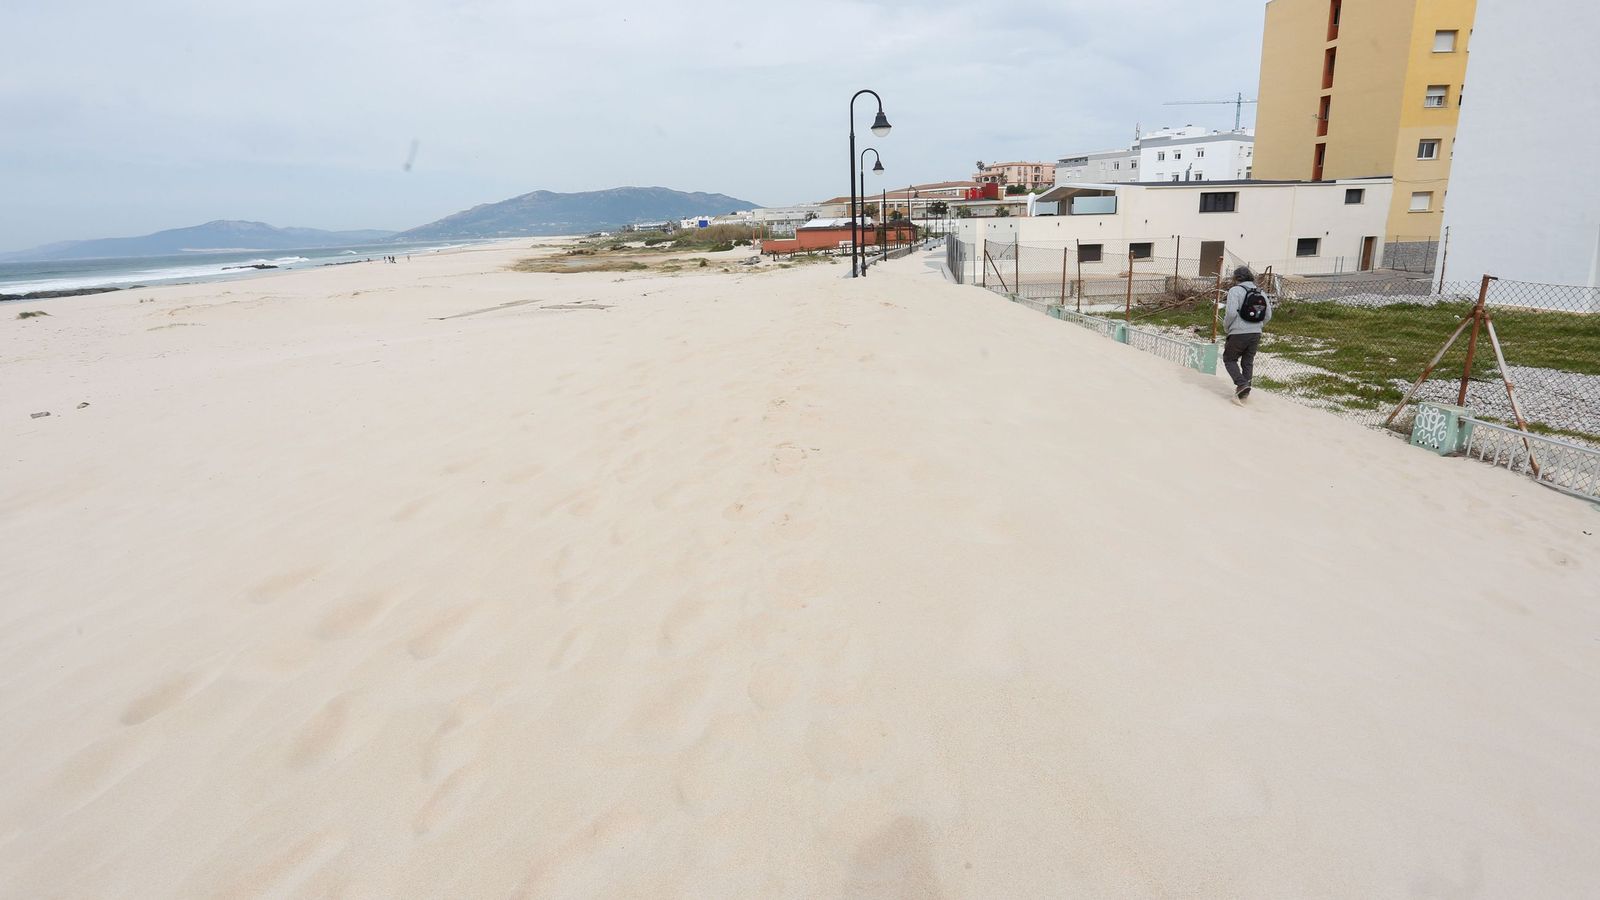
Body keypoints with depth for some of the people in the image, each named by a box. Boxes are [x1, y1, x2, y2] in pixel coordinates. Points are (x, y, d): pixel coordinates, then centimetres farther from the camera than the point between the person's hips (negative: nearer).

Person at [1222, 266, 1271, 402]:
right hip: (1256, 334, 6)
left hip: (1238, 333, -6)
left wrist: (1226, 327, -2)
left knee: (1229, 359, 10)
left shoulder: (1235, 290, -9)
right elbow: (1268, 316, 11)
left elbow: (1231, 312, -18)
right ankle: (1244, 392, 17)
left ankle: (1241, 383, -10)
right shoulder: (1261, 293, 10)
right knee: (1248, 362, 15)